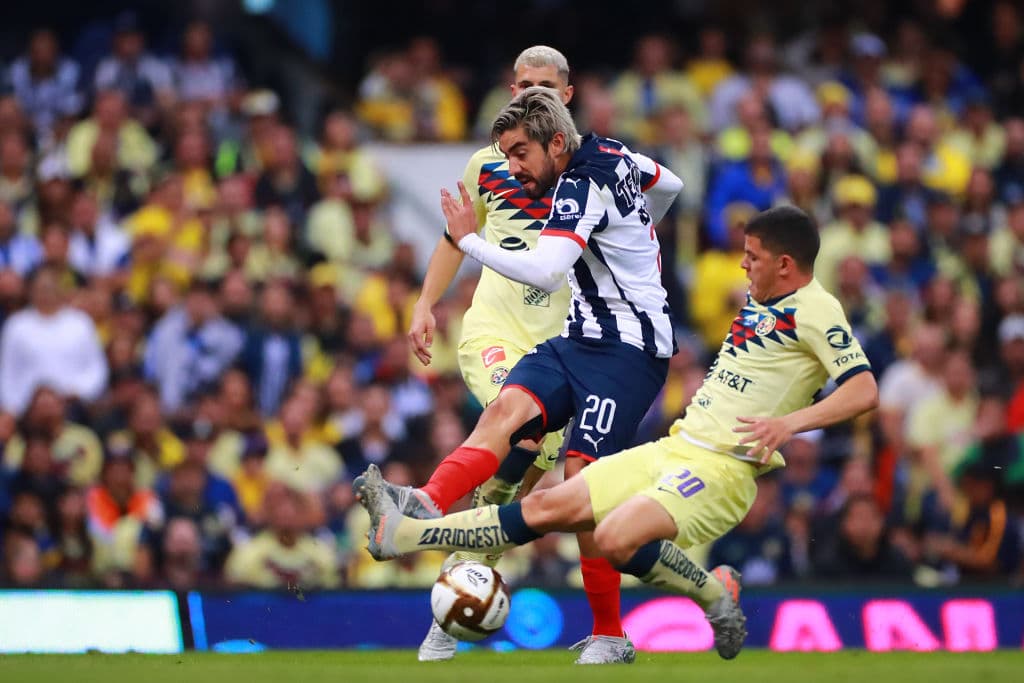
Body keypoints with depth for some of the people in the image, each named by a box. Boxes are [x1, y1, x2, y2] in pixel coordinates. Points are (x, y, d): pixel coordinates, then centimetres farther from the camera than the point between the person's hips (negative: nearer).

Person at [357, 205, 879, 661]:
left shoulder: (815, 311, -11)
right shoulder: (757, 299, 15)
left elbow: (864, 391, -23)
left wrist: (788, 422, -31)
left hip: (721, 469, -8)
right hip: (674, 449, 8)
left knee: (616, 538, -31)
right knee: (548, 507, 5)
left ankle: (714, 594, -8)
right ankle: (402, 534, 5)